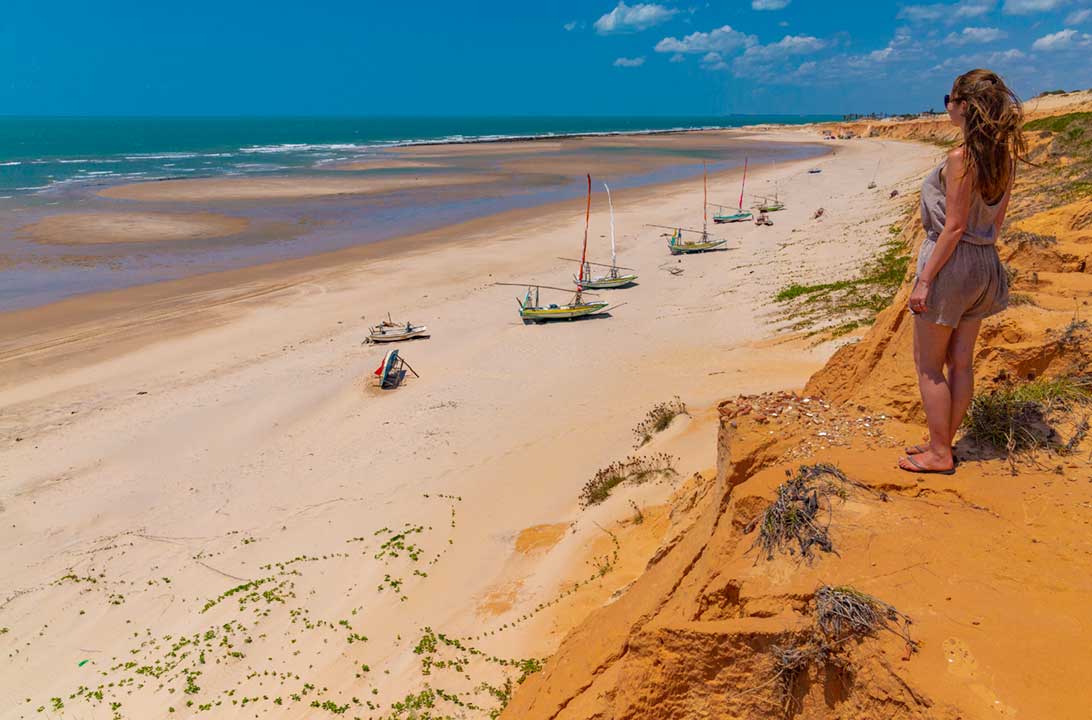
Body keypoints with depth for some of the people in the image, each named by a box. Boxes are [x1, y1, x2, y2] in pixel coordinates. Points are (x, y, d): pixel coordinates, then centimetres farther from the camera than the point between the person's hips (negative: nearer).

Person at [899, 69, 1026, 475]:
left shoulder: (960, 159, -20)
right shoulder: (1005, 157, 5)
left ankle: (939, 454, 11)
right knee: (960, 362, 15)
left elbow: (954, 227, -21)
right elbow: (997, 220, 12)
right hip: (985, 264, 9)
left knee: (928, 365, 4)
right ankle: (942, 443, 27)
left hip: (951, 261, -9)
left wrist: (925, 279, -18)